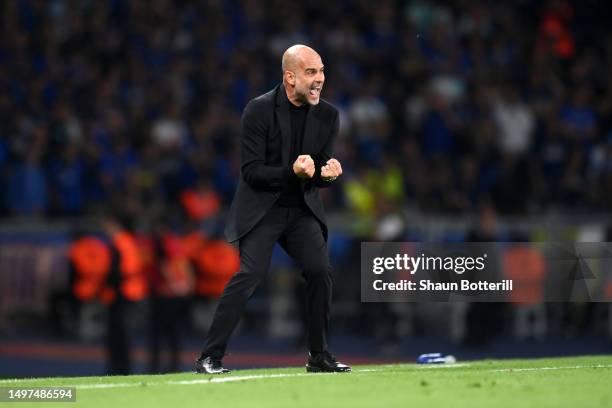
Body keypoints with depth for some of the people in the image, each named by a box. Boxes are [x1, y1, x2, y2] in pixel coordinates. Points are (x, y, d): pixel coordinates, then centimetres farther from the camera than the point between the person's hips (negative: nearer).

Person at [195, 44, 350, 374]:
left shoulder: (327, 115, 0)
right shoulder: (259, 111, -13)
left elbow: (321, 174, 7)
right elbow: (251, 172, -15)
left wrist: (329, 173, -18)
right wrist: (292, 171, -30)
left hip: (302, 209, 4)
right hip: (261, 208, -4)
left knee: (320, 270, -10)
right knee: (250, 272, -18)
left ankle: (319, 356, 5)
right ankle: (209, 357, -14)